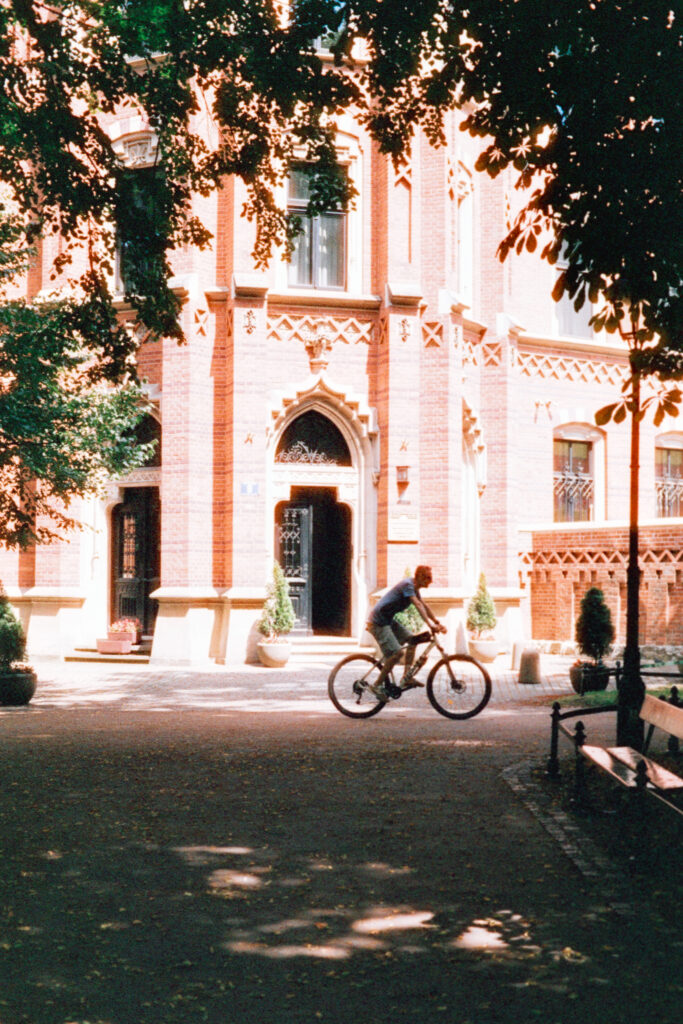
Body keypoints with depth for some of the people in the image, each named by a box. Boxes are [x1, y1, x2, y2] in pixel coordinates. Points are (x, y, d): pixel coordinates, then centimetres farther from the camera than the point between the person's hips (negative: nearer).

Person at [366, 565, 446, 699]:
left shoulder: (414, 587, 11)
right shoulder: (407, 584, -19)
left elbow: (425, 606, 15)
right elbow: (418, 605, -29)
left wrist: (438, 623, 7)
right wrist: (429, 623, -37)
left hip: (388, 620, 10)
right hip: (378, 622, -10)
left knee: (412, 639, 8)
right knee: (397, 652, -16)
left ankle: (406, 678, 9)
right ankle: (377, 686, -6)